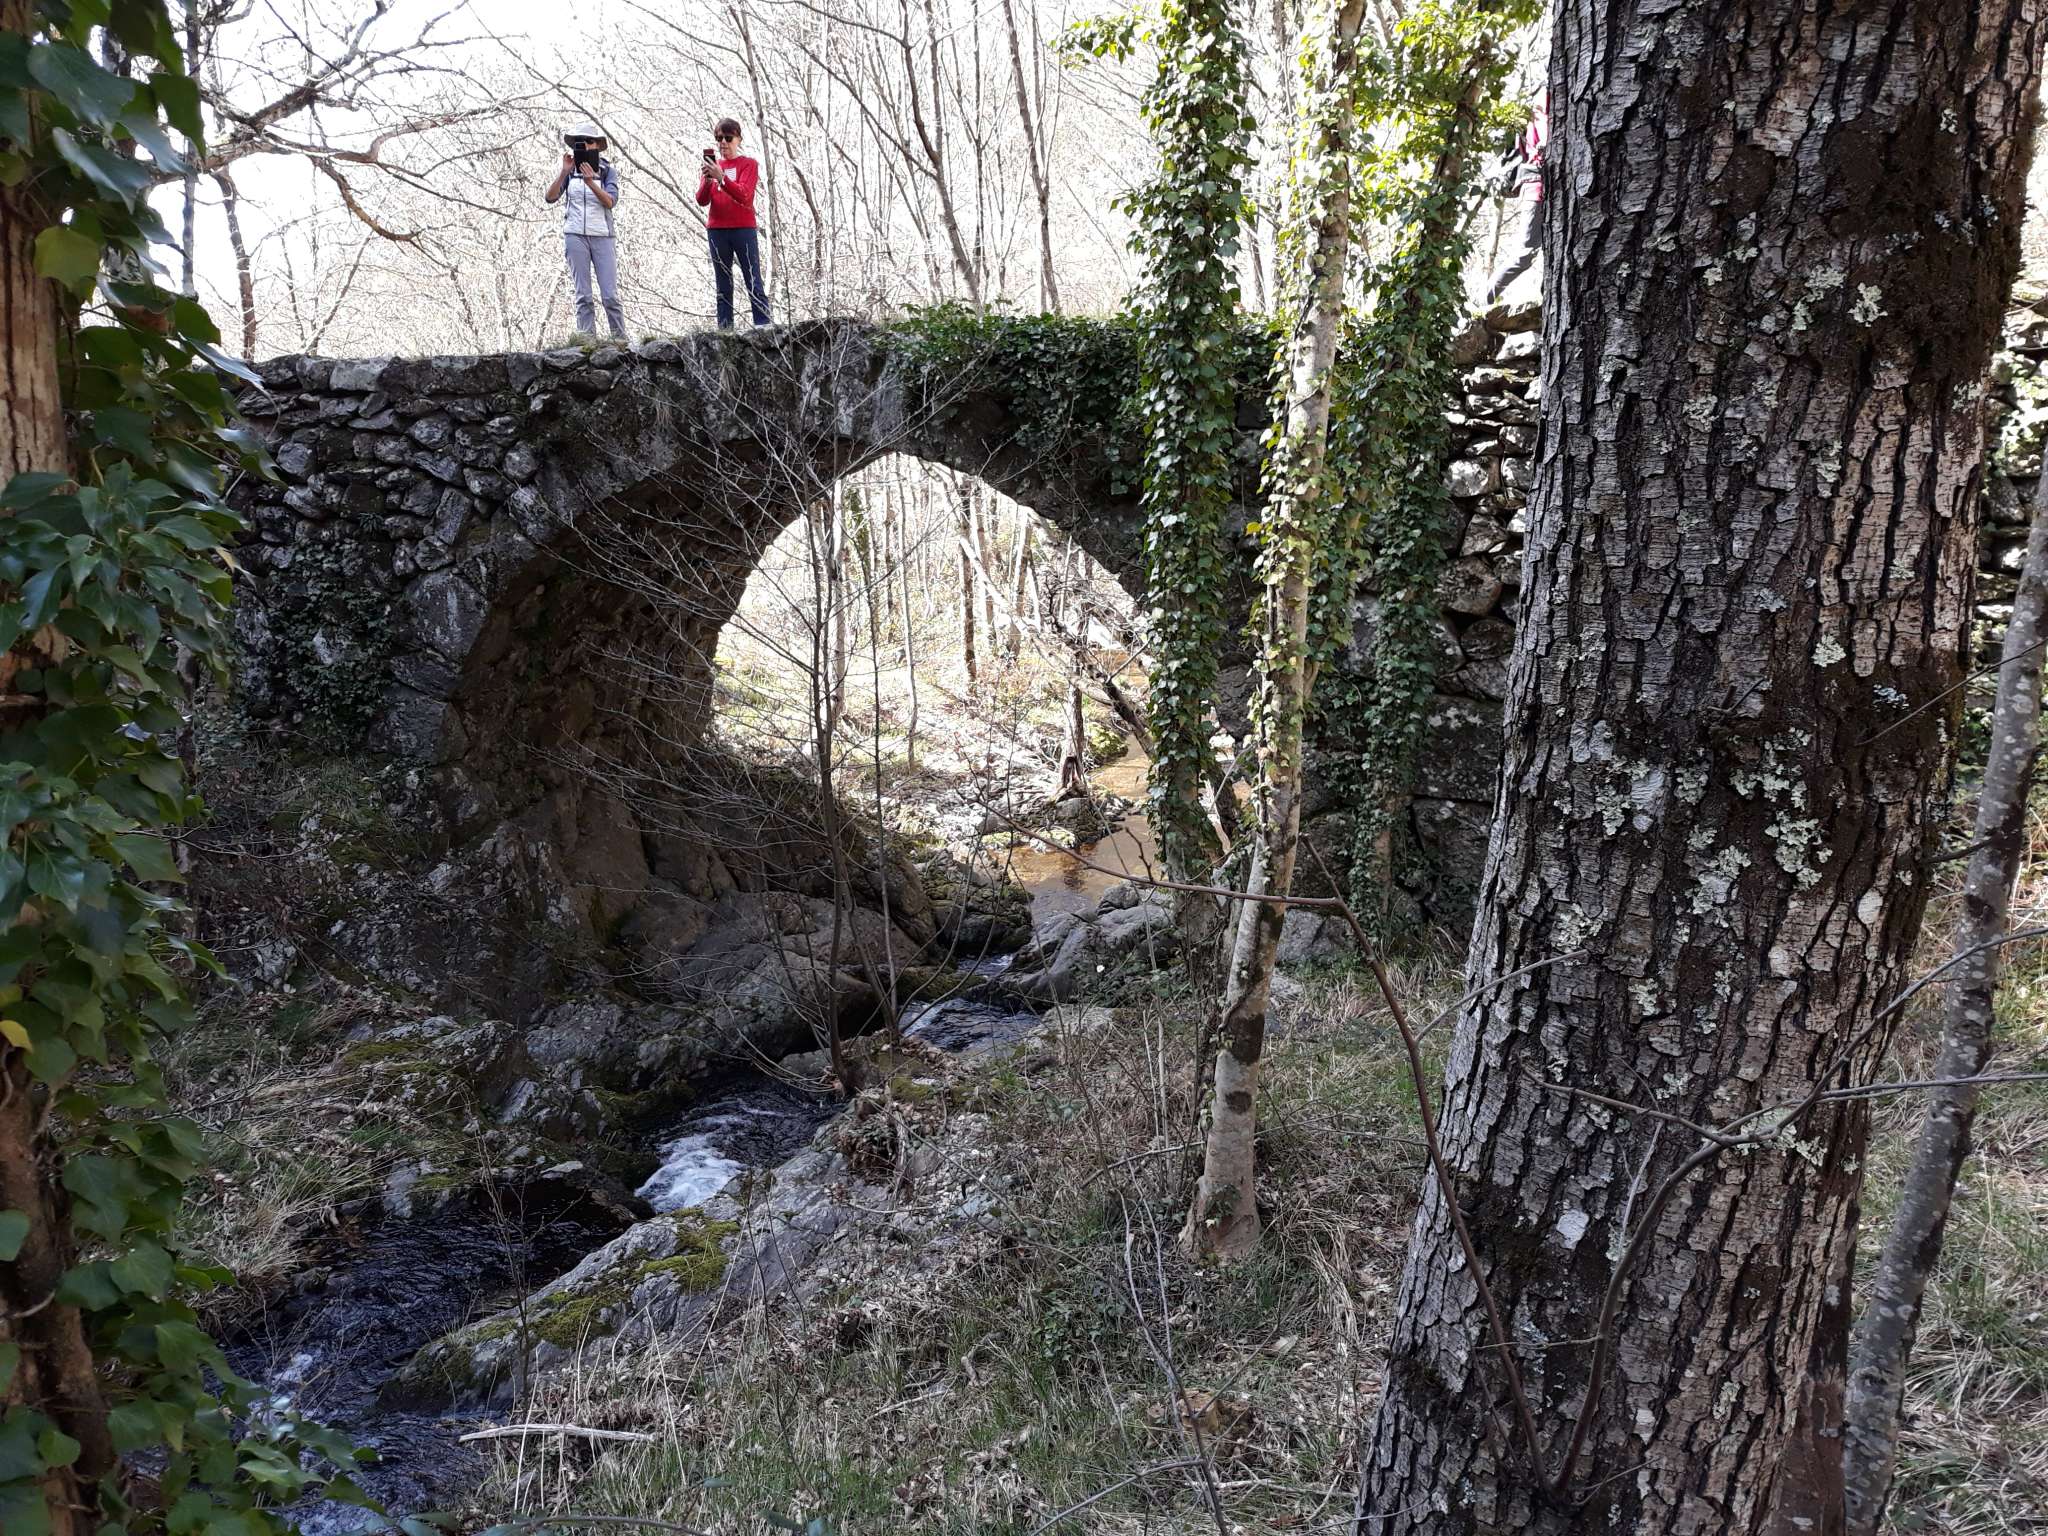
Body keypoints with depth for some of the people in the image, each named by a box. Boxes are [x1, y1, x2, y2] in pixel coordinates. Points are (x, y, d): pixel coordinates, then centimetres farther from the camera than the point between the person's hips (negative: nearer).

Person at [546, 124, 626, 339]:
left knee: (610, 295, -7)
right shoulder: (569, 170, 8)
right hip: (575, 236, 1)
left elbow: (610, 201, -10)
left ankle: (621, 340, 0)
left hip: (603, 236, -1)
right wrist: (564, 172, -14)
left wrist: (591, 183, -25)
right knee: (583, 296, -1)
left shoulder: (608, 170, 4)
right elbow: (551, 197, -2)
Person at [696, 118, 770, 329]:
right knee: (723, 285, 4)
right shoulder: (711, 165, 13)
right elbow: (701, 201, 4)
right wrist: (707, 180, -15)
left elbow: (743, 195, -14)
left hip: (744, 229, -4)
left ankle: (763, 327, -10)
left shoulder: (748, 165, 2)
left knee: (754, 282, -7)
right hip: (717, 230, 4)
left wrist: (721, 177, -26)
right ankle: (724, 329, 4)